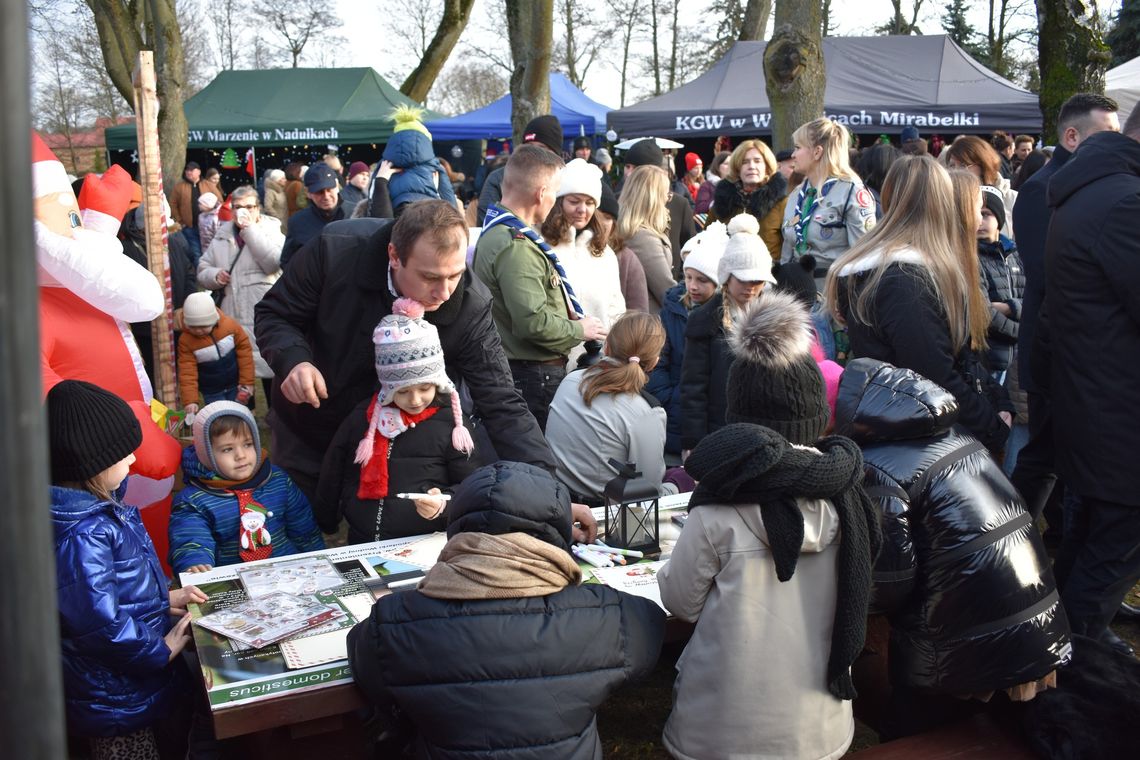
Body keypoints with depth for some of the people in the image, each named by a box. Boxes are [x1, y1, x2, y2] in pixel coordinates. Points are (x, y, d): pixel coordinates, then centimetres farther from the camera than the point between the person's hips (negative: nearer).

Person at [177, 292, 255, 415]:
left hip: (236, 386, 1)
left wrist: (247, 381, -9)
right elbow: (187, 373, -19)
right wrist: (190, 401, -27)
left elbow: (244, 351, -9)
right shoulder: (185, 340, -18)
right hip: (212, 392, -1)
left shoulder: (229, 325, -18)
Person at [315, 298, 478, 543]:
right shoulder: (362, 417, 6)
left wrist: (443, 505, -17)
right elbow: (332, 475, 17)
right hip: (362, 546, 4)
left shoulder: (449, 422, -1)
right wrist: (326, 522, 23)